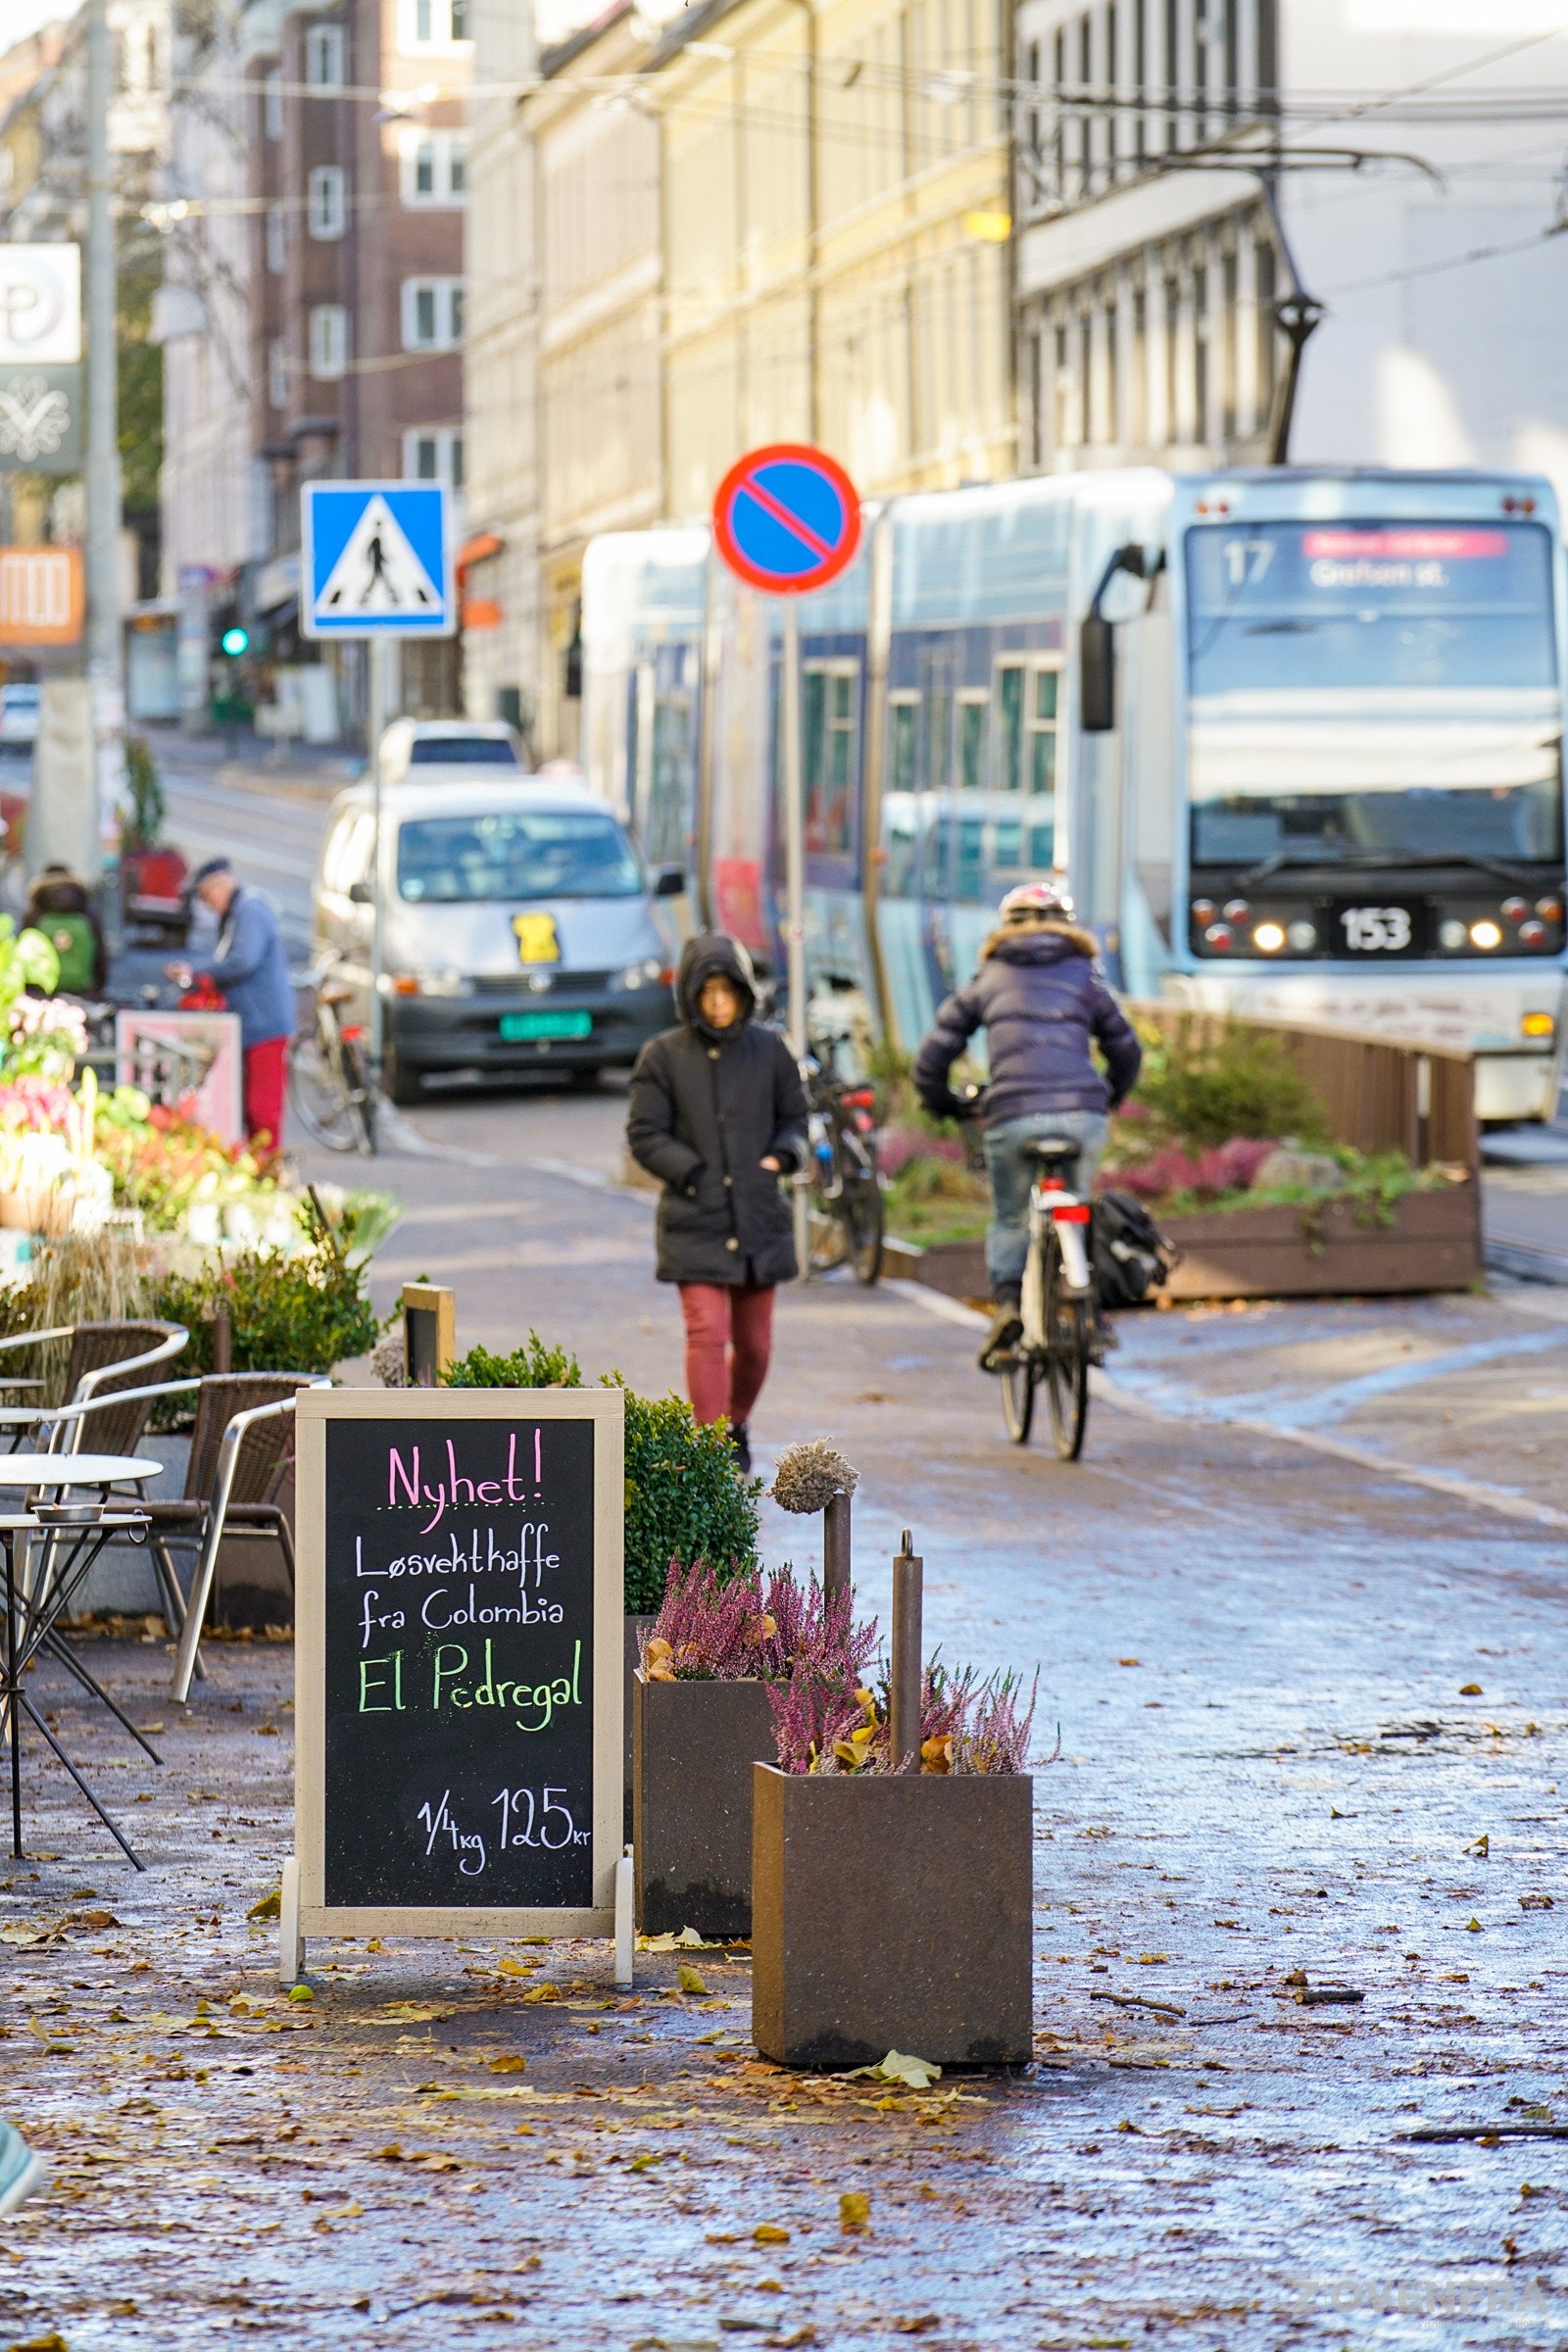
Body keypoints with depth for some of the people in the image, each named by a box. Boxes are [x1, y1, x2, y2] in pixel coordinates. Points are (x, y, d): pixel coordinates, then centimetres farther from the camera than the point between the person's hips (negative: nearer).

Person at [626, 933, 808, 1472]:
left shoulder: (769, 1051, 5)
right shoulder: (663, 1056, -2)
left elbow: (795, 1118, 16)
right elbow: (645, 1137, -2)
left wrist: (780, 1157, -3)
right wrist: (696, 1176, -12)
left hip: (759, 1221, 3)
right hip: (694, 1221, -3)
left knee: (754, 1343, 10)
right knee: (707, 1333, -15)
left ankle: (736, 1425, 37)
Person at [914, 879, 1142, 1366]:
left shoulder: (988, 980, 18)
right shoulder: (1084, 975, 19)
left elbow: (933, 1055, 16)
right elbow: (1126, 1049, 21)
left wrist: (942, 1104, 33)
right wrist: (1108, 1100, 38)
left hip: (1012, 1116, -1)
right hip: (1083, 1114, 1)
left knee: (1010, 1220, 14)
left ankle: (1008, 1299, -9)